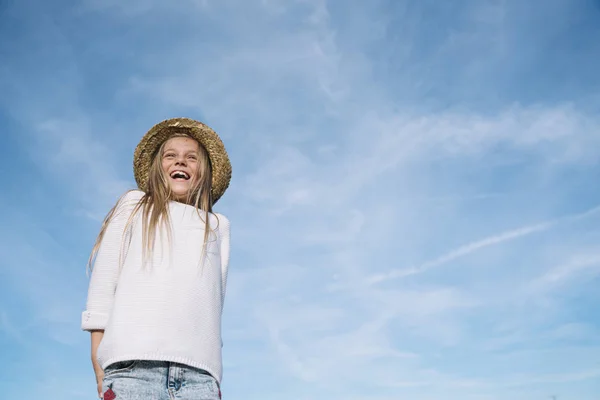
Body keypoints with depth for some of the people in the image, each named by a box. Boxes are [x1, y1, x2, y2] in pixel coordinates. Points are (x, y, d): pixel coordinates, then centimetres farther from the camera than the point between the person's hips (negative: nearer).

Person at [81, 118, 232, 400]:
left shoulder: (218, 226, 23)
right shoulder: (134, 206, 19)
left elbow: (215, 298, 14)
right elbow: (103, 283, 12)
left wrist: (211, 373, 4)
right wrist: (99, 365, 2)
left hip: (199, 371, 1)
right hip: (135, 365, -1)